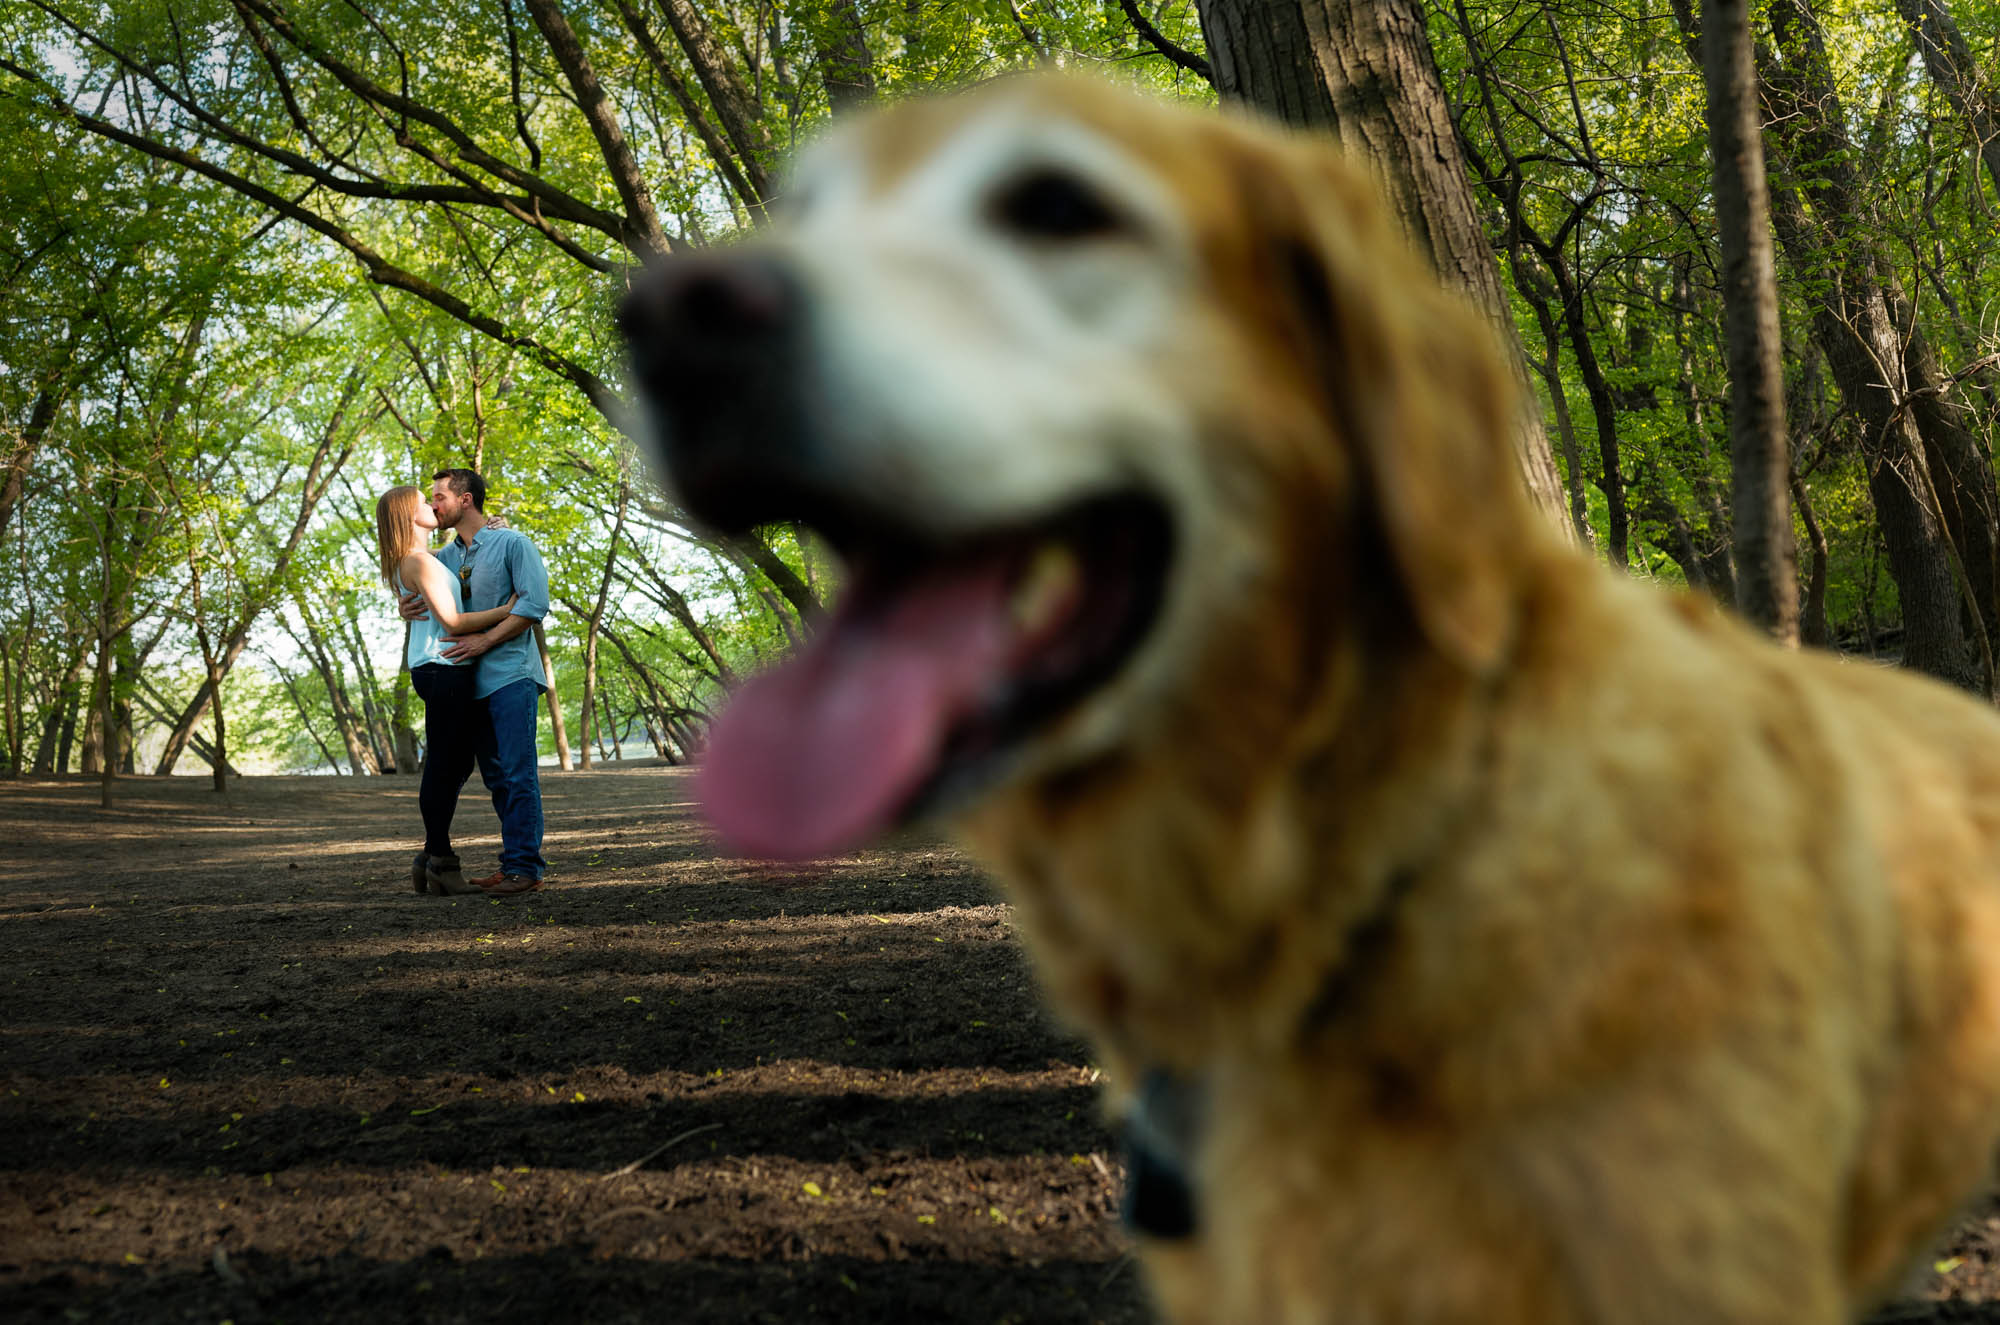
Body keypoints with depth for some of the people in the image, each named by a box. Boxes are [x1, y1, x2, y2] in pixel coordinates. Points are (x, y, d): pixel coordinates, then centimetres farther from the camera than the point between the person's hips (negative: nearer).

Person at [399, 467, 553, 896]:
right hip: (472, 682, 7)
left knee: (517, 774, -11)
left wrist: (483, 641, -16)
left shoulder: (512, 544, -2)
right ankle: (515, 865, 12)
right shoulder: (444, 558, 17)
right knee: (495, 776, 8)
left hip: (510, 674, -7)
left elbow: (534, 603, -12)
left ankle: (524, 867, -11)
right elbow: (416, 598, 21)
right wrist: (407, 609, -5)